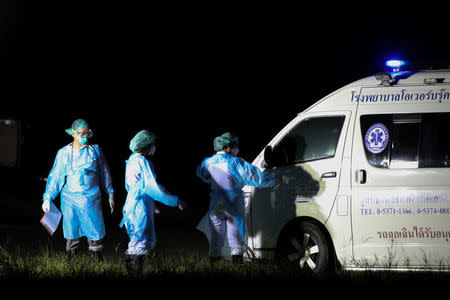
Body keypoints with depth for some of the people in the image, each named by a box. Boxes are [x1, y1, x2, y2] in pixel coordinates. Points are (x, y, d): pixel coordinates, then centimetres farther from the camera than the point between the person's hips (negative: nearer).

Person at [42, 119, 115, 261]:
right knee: (72, 234, 4)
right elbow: (56, 177, 5)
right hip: (70, 200, 0)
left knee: (95, 233, -1)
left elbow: (104, 173, 14)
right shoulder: (64, 153, 4)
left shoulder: (95, 150, 5)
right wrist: (48, 197, -3)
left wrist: (110, 194, 17)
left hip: (91, 199, 0)